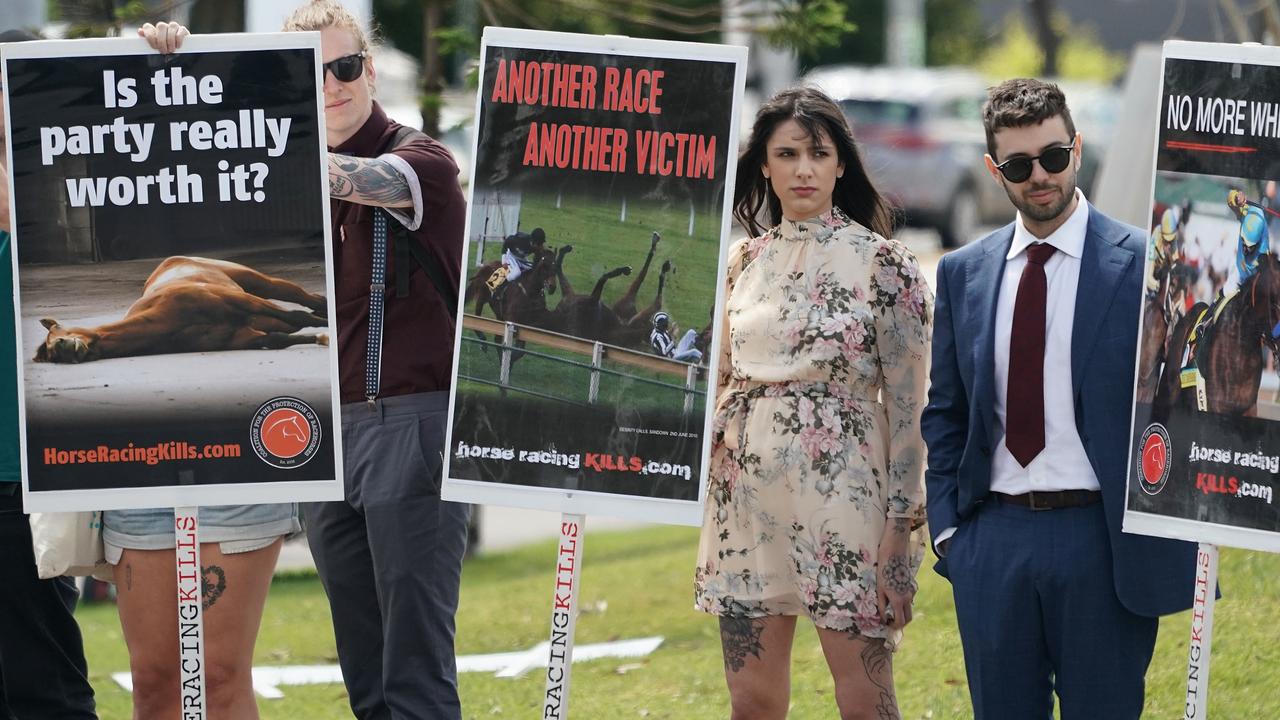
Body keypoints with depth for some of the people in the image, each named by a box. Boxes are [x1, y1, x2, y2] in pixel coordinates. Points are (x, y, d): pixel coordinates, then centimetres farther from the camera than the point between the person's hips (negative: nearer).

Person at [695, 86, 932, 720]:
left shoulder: (882, 263, -5)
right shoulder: (746, 259, 10)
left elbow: (907, 400, -6)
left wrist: (903, 519, -9)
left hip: (841, 494, -5)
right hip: (750, 494, 5)